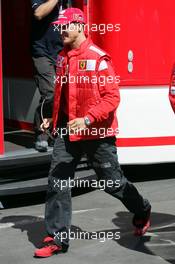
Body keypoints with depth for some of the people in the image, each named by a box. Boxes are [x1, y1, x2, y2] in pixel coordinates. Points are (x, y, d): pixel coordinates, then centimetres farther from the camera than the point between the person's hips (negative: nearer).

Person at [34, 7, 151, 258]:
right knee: (57, 182, -3)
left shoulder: (98, 58, -15)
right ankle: (57, 238, 3)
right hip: (67, 131, 6)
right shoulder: (63, 58, 9)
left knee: (113, 182, 8)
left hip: (96, 133, -6)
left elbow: (112, 96, -19)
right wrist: (54, 118, 14)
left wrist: (88, 119, -27)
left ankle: (142, 212, 36)